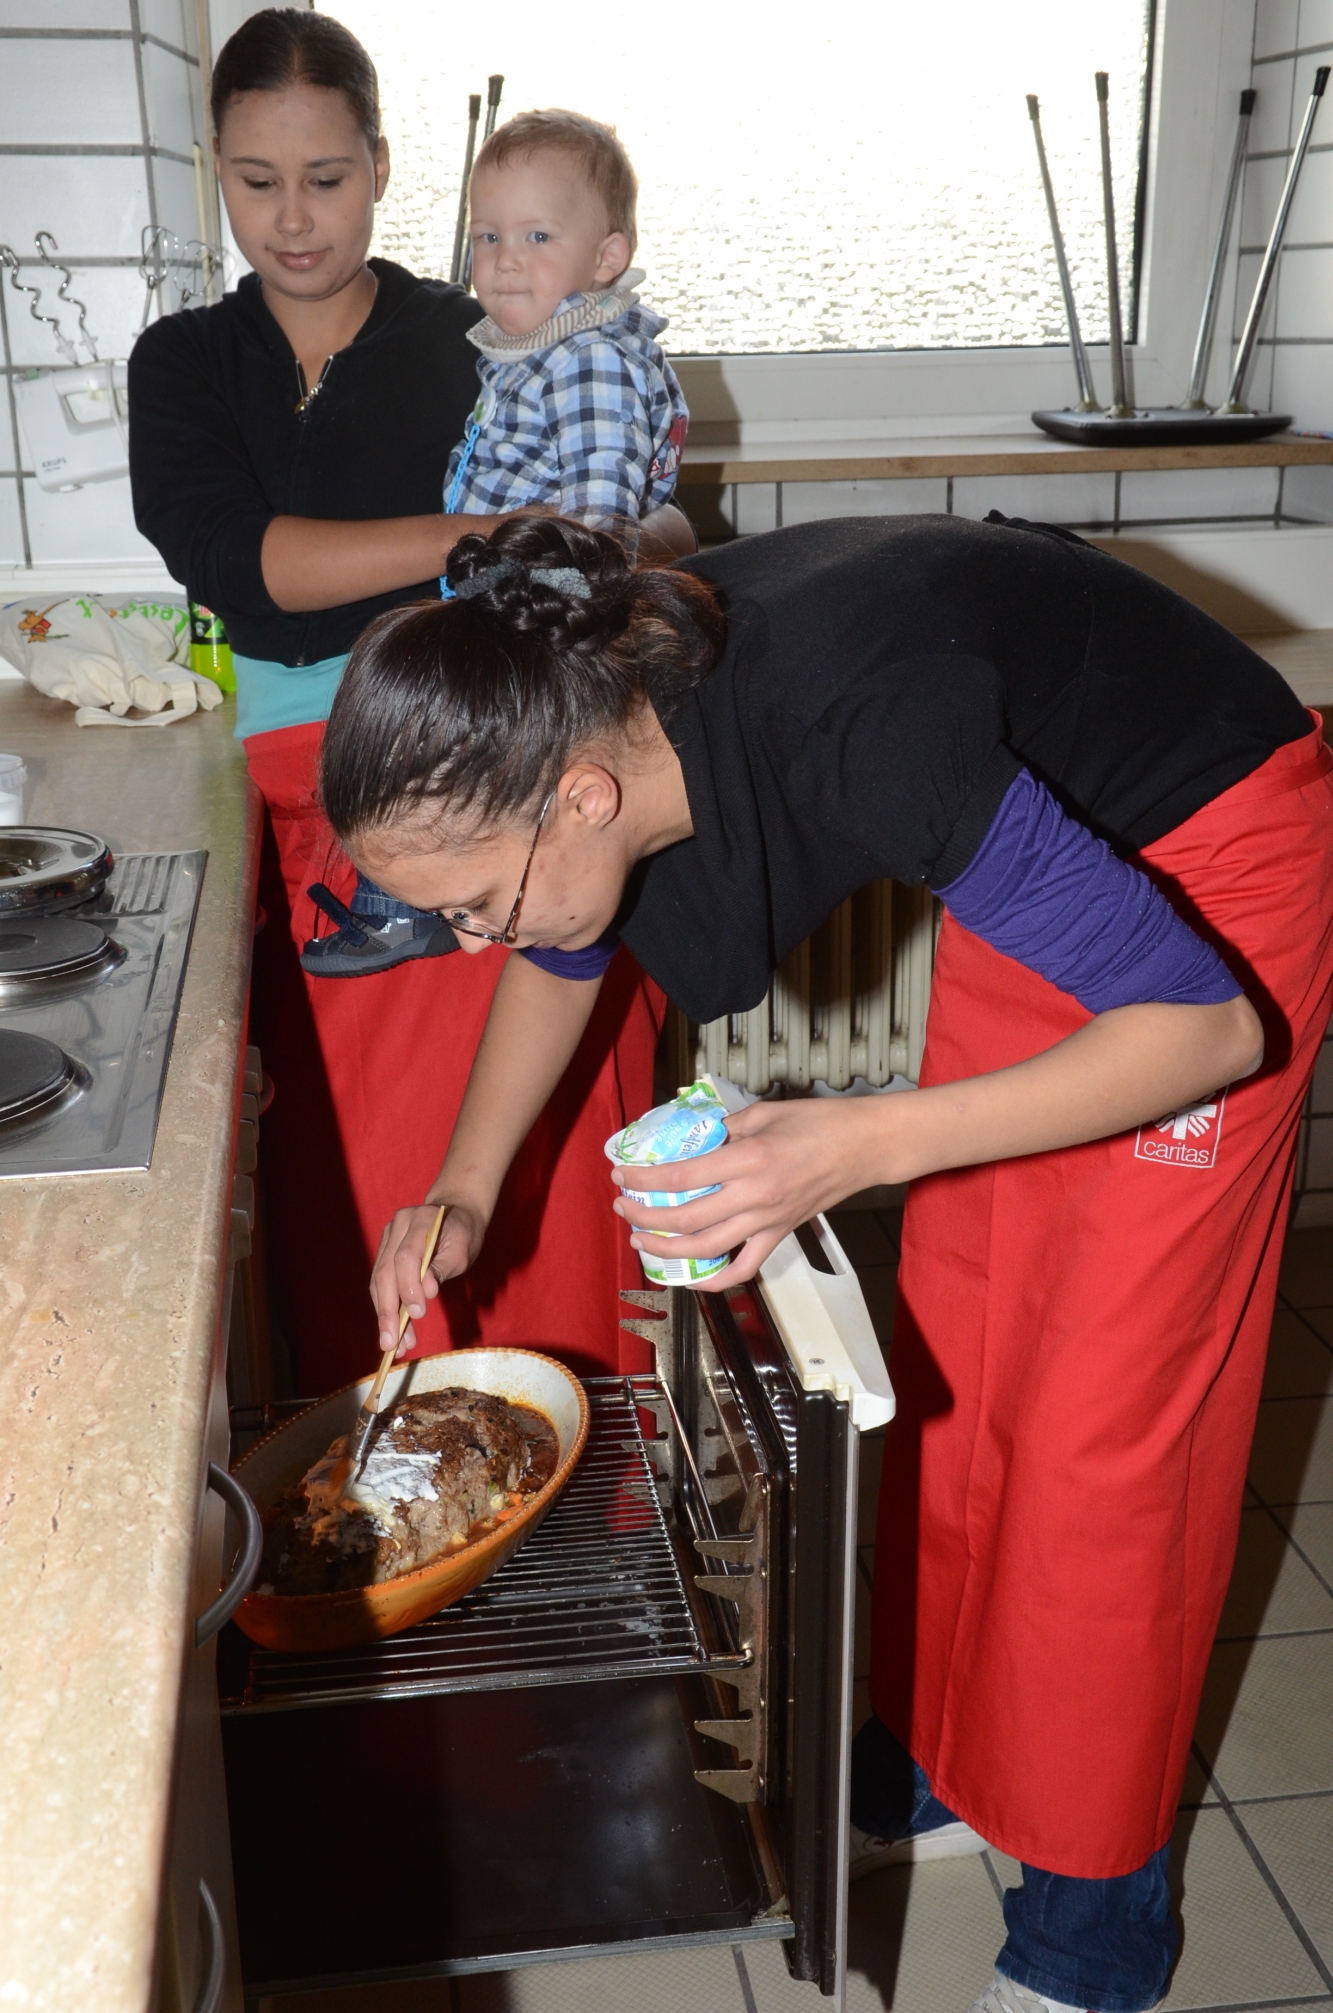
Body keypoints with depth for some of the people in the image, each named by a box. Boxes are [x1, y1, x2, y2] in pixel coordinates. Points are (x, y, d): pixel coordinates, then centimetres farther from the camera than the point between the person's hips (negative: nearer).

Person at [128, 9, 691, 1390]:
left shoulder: (480, 345, 8)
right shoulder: (188, 365, 9)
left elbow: (661, 524, 8)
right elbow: (232, 559, -9)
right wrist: (482, 535, -19)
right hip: (321, 818, 1)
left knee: (555, 1165, -1)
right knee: (356, 1187, 0)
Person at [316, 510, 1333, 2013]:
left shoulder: (848, 732, -40)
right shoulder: (602, 705, -17)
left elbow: (1211, 1026, -32)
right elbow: (563, 954, 7)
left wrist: (863, 1143, -39)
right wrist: (465, 1186, -3)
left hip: (1213, 858, -7)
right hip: (1045, 847, 7)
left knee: (1101, 1409, -3)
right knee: (953, 1342, 11)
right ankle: (942, 1752, 31)